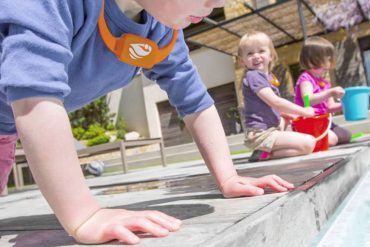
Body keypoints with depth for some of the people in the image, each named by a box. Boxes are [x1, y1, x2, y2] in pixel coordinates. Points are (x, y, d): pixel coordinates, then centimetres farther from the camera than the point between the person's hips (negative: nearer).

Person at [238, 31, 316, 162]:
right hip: (261, 134, -10)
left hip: (270, 128, 10)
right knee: (309, 143, -16)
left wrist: (291, 115, 12)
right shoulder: (253, 76, -14)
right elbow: (274, 102, -21)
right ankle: (264, 154, -10)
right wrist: (304, 111, -12)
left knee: (285, 118, 38)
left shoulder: (268, 77, 15)